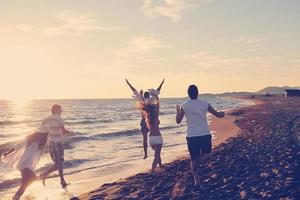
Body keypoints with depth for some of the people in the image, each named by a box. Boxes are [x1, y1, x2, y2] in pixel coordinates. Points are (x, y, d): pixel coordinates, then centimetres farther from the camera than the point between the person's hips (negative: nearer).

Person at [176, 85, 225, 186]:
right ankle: (199, 158, -19)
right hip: (205, 134, -1)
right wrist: (222, 113, 33)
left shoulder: (184, 106, -1)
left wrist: (178, 111, 24)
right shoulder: (204, 104, 0)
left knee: (193, 159, 13)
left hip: (191, 136, 1)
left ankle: (196, 180, 10)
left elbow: (178, 121, 5)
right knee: (206, 155, 13)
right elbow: (218, 114, 10)